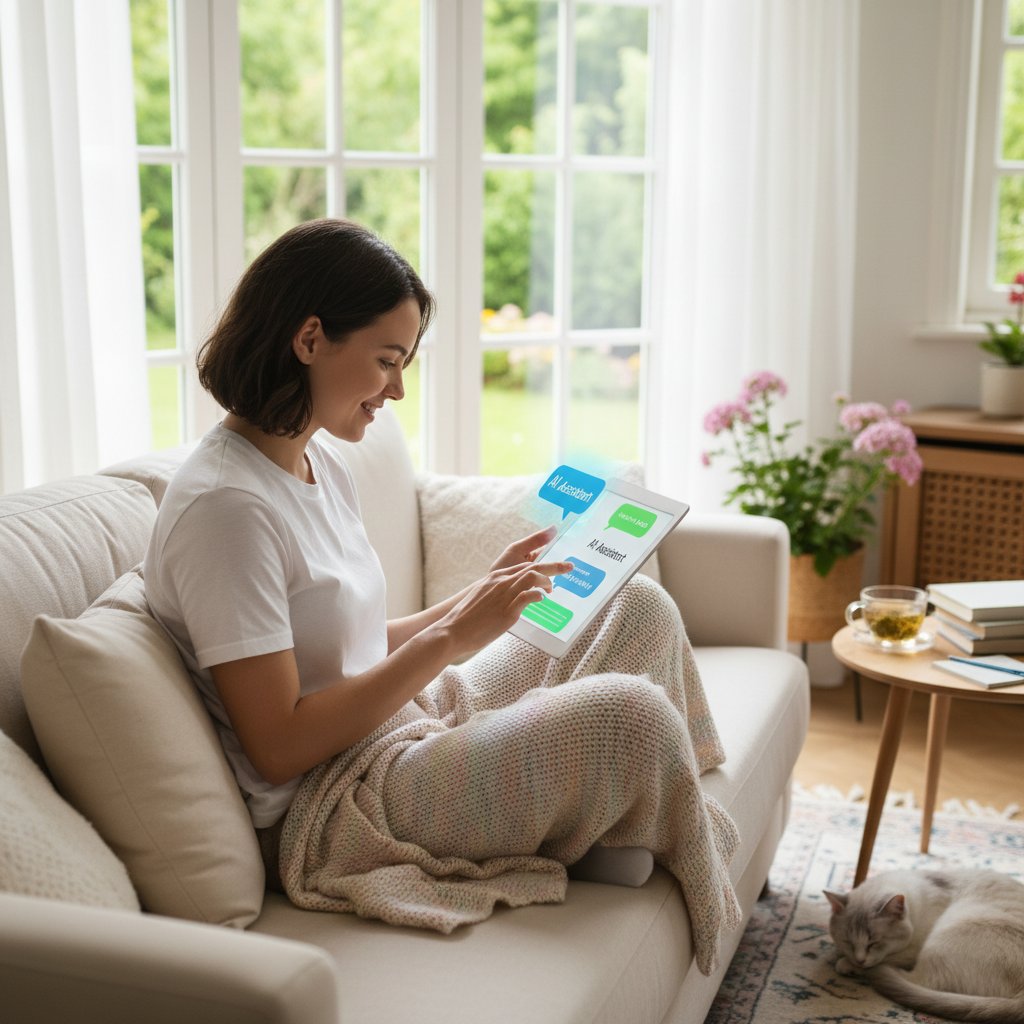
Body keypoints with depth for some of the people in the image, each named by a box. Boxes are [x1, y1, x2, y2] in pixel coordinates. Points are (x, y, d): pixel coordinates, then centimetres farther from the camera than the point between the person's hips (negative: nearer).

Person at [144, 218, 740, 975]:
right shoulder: (224, 503, -20)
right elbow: (278, 747, -22)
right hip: (330, 806, -10)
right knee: (630, 712, -23)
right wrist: (451, 637, -19)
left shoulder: (320, 462, 10)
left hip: (406, 724, 10)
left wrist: (483, 597, 3)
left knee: (642, 608, 6)